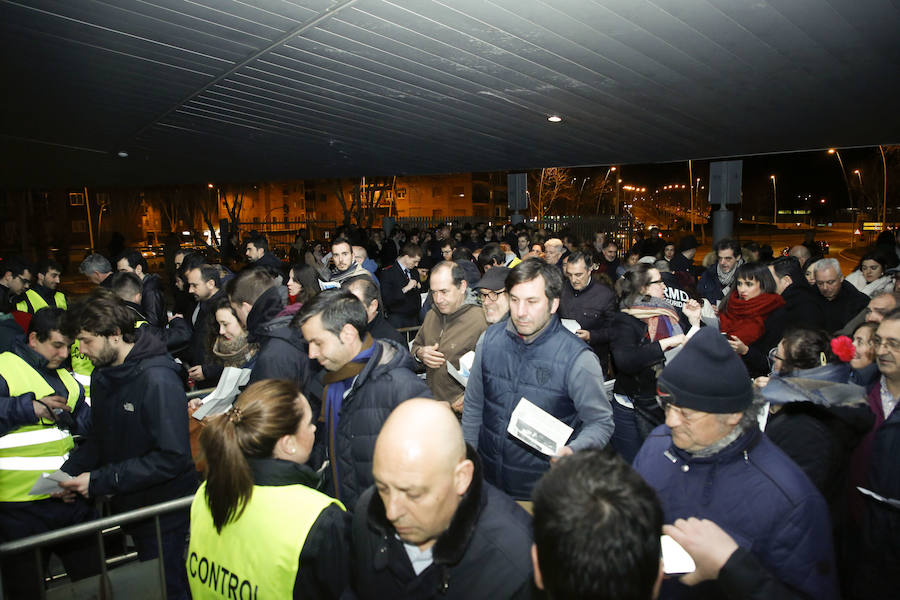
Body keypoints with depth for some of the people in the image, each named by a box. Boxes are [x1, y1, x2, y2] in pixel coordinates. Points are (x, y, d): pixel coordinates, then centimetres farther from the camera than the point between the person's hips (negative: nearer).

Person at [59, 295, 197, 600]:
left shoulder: (158, 379, -24)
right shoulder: (102, 375, 4)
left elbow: (173, 457, -27)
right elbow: (100, 438, 13)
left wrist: (100, 480, -25)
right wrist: (70, 470, -6)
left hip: (164, 511, -7)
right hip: (129, 505, 8)